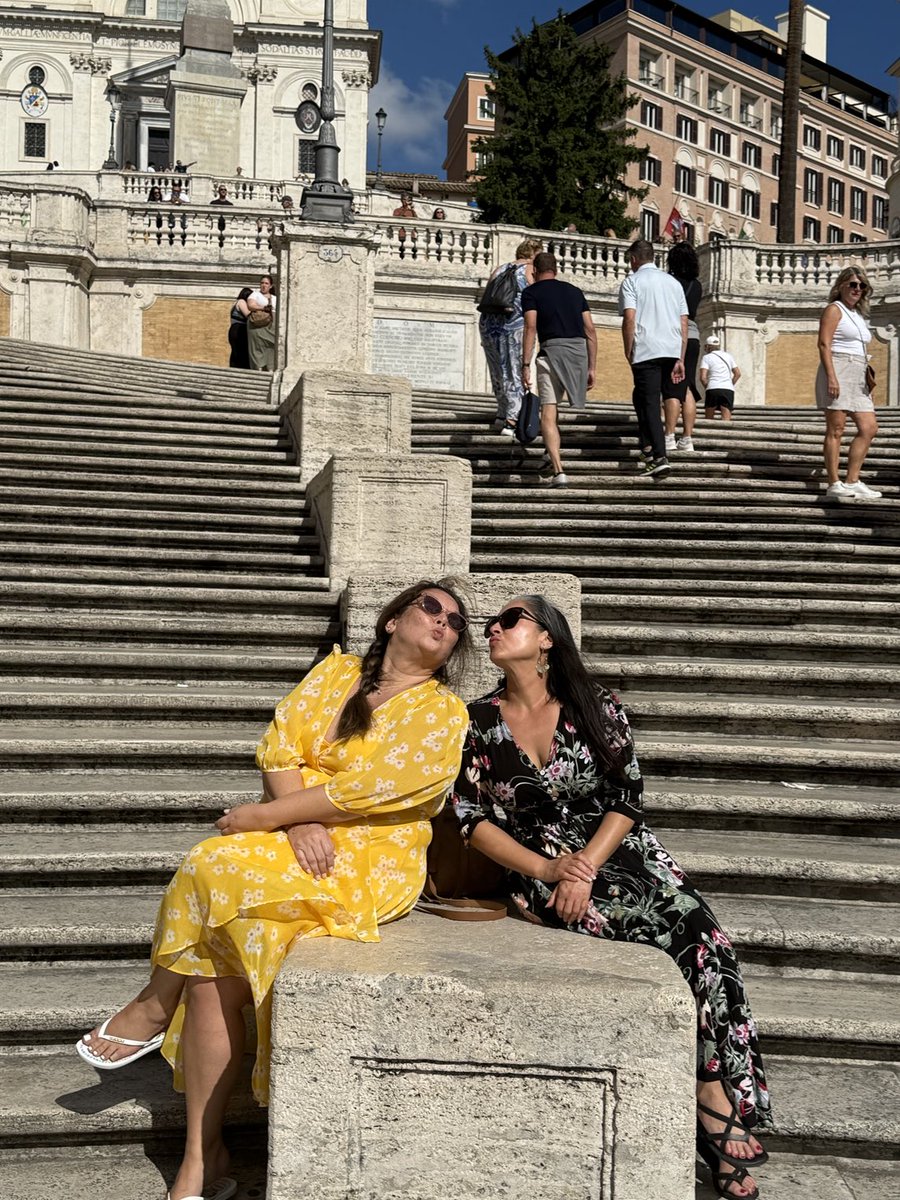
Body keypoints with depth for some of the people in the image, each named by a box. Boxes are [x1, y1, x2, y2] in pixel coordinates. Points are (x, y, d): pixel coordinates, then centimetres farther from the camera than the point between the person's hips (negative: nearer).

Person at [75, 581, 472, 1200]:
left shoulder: (444, 713, 0)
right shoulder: (336, 672, 14)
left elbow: (368, 789, -11)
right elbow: (279, 750, 4)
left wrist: (263, 817, -12)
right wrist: (298, 823, -14)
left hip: (371, 865, -4)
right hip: (301, 846, 4)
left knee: (217, 866, -26)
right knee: (214, 967, -20)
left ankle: (155, 1006, 1)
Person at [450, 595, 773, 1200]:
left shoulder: (596, 707, 2)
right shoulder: (480, 721, 4)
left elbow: (627, 799, -2)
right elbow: (472, 817, 0)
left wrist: (585, 870, -16)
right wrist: (545, 869, -12)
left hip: (619, 850, 2)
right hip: (540, 869, -2)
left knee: (700, 929, -26)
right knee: (683, 928, -27)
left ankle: (726, 1103, -17)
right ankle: (716, 1107, -17)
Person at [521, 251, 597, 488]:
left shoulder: (531, 292, 9)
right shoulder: (574, 291, 22)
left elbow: (530, 328, -5)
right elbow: (590, 330, 16)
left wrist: (525, 365, -7)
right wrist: (591, 367, 17)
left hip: (553, 348, -5)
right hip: (580, 349, 5)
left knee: (548, 413, -5)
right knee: (554, 405, 25)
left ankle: (558, 471, -17)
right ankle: (554, 454, 30)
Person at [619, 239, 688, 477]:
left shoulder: (632, 281, 3)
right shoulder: (673, 282, 18)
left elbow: (630, 318, -11)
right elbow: (684, 323, 13)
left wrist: (628, 351, -1)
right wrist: (680, 360, 14)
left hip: (646, 351, -5)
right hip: (672, 350, 5)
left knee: (649, 404, -3)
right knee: (642, 397, 22)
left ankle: (659, 458, -12)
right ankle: (648, 450, 24)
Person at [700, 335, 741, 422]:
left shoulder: (706, 357, 7)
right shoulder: (728, 356, 20)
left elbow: (703, 378, -5)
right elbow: (737, 374, 17)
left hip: (713, 389, -3)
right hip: (729, 390, 3)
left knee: (709, 418, 10)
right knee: (726, 419, -7)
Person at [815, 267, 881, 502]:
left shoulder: (858, 314, 24)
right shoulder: (834, 309, -1)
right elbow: (824, 344, -12)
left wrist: (868, 377, 15)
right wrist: (831, 376, -22)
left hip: (858, 376, 9)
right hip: (838, 370, -9)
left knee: (869, 428, 0)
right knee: (836, 429, -8)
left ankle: (852, 482, 1)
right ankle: (834, 484, -7)